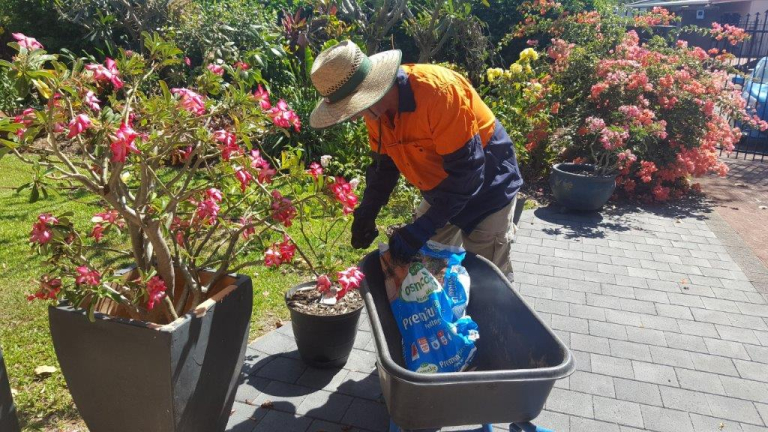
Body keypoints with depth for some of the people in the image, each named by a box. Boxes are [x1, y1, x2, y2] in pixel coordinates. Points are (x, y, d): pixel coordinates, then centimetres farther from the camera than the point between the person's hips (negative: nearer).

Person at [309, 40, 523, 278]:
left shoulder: (439, 91, -34)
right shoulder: (377, 106, -10)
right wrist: (366, 214, -10)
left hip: (487, 187, -6)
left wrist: (421, 230, -33)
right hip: (441, 192, 7)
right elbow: (384, 163, 2)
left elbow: (466, 171, -32)